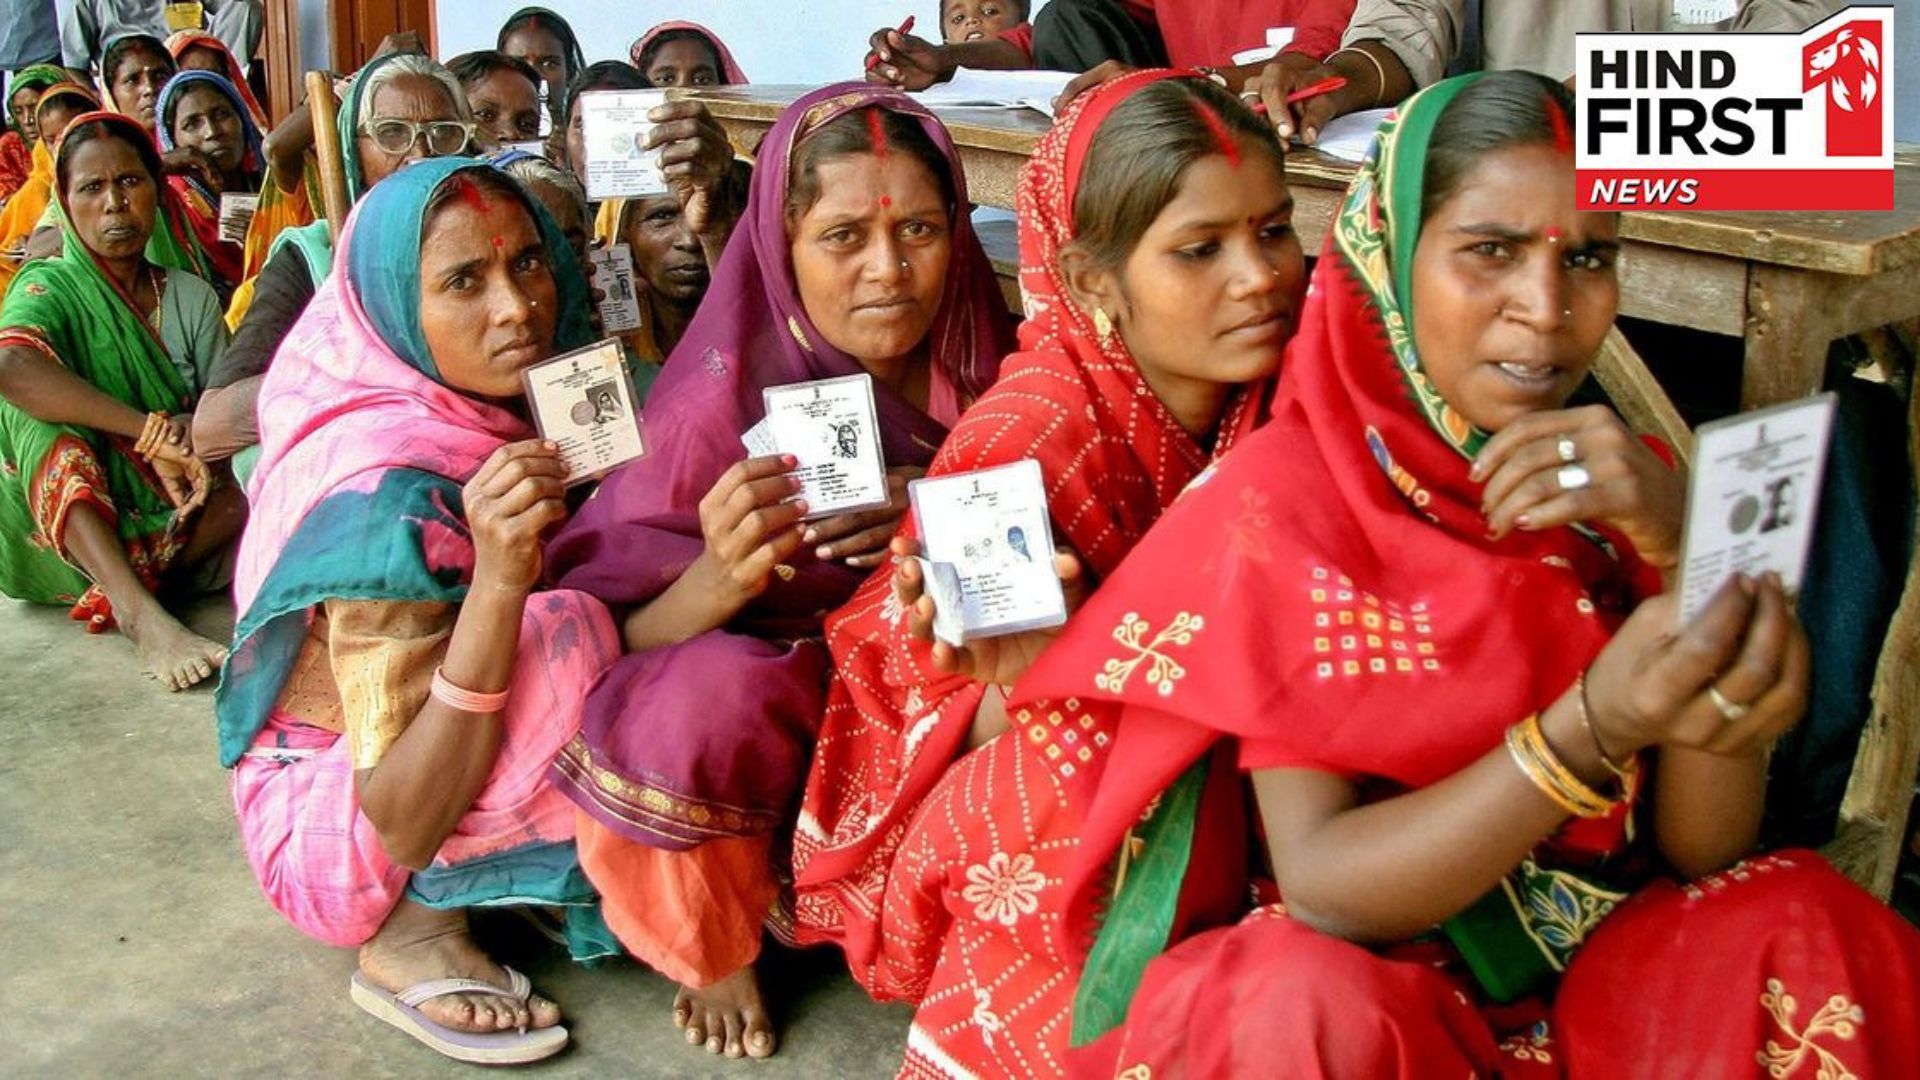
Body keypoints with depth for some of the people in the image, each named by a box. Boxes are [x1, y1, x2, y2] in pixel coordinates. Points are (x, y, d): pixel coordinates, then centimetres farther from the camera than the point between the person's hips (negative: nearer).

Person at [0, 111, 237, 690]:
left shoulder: (191, 295, 7)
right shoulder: (50, 288, -5)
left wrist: (189, 449, -25)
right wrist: (153, 431, -35)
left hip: (176, 515, 3)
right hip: (77, 522, -2)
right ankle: (138, 610, -46)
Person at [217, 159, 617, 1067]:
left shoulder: (521, 409, -8)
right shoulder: (388, 493, -29)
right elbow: (401, 827, -30)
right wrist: (500, 585, -41)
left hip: (456, 763, 8)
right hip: (334, 825, -7)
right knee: (569, 635, -29)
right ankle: (412, 934, -11)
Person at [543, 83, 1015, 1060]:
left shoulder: (982, 372, -8)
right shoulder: (721, 403, -18)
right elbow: (605, 641, -16)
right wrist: (719, 578, -38)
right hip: (777, 709, -3)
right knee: (705, 693, -35)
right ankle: (716, 946, -2)